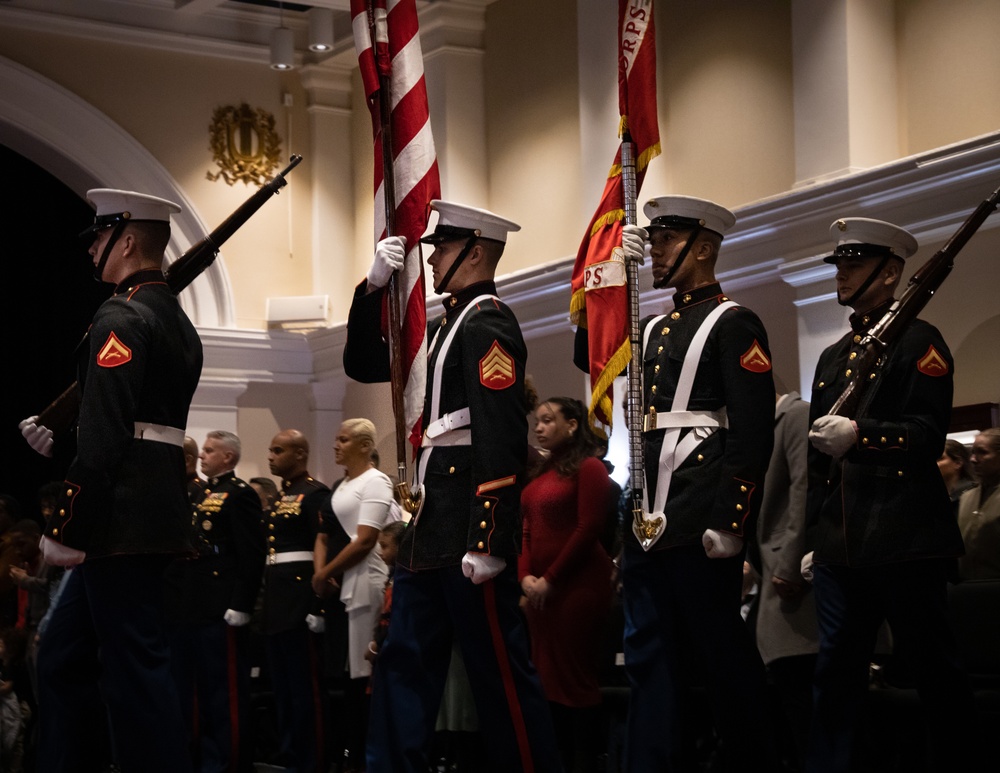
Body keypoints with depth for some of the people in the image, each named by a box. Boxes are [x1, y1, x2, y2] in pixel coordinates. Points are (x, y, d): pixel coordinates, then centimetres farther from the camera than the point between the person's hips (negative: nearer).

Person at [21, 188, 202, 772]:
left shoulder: (120, 319, -12)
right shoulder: (179, 322, 18)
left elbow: (105, 438, -20)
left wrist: (65, 528, -17)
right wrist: (58, 440, 15)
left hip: (121, 518, -10)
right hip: (163, 503, 10)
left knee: (135, 666, -7)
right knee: (64, 661, 16)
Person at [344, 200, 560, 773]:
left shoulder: (487, 322, -11)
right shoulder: (450, 324, 18)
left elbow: (502, 438, -21)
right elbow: (365, 365, 23)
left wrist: (487, 540, -26)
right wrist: (374, 288, 10)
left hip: (469, 525, -10)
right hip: (431, 529, 10)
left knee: (499, 667, -4)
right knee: (404, 662, 9)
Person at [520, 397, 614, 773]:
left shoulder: (589, 467, -7)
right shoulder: (543, 473, 17)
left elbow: (589, 529, -14)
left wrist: (551, 580, -12)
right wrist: (525, 575, 0)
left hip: (578, 586, -8)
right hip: (541, 589, 8)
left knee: (577, 678, -5)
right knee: (550, 677, 8)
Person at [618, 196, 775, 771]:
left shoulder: (733, 324, -4)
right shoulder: (654, 329, 21)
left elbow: (754, 429, -12)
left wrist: (729, 522, -18)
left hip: (698, 524, -8)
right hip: (648, 522, 8)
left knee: (724, 659, -1)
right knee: (651, 660, 7)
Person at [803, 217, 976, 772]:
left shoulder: (918, 341, -1)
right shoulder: (832, 357, 21)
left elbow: (928, 436, -12)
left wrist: (859, 434, -27)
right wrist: (811, 538, 17)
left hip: (904, 541, -6)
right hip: (840, 547, 6)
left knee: (931, 666, 1)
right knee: (835, 674, 4)